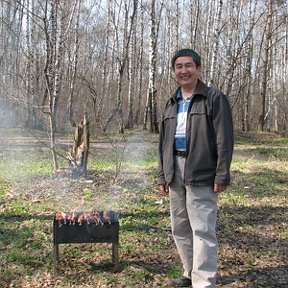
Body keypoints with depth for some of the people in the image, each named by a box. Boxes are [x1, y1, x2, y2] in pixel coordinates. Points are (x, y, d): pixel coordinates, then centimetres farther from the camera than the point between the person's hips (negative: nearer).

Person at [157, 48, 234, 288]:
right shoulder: (172, 104, 16)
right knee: (180, 229, 13)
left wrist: (222, 176, -14)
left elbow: (224, 141, -9)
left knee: (202, 230, -7)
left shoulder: (214, 98, -3)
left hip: (201, 174, -7)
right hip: (175, 174, 7)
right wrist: (162, 175, 15)